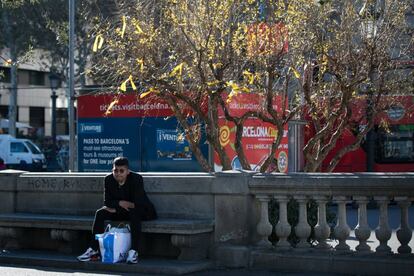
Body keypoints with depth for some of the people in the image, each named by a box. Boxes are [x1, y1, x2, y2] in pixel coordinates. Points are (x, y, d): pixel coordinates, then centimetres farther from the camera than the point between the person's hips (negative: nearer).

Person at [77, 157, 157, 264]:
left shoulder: (136, 179, -21)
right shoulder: (109, 179, -5)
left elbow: (138, 202, -28)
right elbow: (107, 202, -2)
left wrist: (115, 207, -21)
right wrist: (120, 203, -23)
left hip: (141, 211, -5)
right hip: (120, 211, 5)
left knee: (135, 212, -38)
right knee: (100, 213, -16)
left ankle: (133, 252, -39)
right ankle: (94, 250, -17)